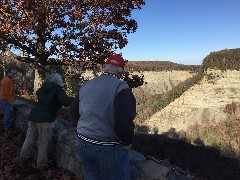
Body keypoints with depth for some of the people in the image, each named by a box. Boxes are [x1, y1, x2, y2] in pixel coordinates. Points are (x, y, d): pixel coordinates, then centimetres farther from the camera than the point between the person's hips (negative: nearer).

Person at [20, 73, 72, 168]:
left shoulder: (43, 87, 12)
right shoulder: (57, 89, -7)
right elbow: (65, 102, -22)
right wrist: (72, 100, -5)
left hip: (33, 116, 7)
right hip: (45, 119, -6)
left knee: (30, 138, 21)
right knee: (43, 143, 7)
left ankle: (24, 156, 37)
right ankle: (41, 163, 18)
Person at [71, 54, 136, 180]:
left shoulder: (85, 86, 3)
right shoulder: (120, 87, -18)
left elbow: (74, 113, 9)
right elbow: (124, 121, -26)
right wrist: (127, 142, -9)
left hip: (83, 144, 6)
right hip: (109, 148, -6)